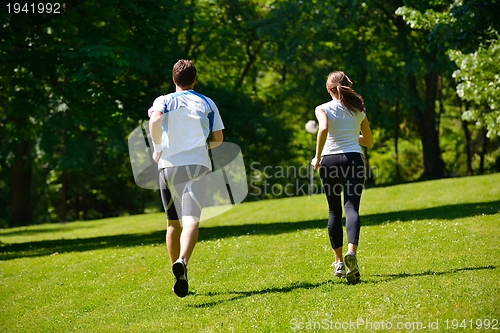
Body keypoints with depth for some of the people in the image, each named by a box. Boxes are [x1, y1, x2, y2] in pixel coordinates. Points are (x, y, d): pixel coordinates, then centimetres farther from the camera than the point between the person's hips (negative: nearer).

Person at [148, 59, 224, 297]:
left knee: (173, 223, 13)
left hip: (169, 166, 1)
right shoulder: (207, 104, 12)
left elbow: (155, 120, -16)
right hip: (197, 165, -1)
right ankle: (182, 261, -41)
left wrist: (158, 149, -3)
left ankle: (180, 277, 14)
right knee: (191, 220, -14)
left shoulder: (163, 101, 7)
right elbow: (218, 139, 11)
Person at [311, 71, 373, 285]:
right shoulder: (358, 110, 13)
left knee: (334, 211, 13)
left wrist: (317, 157, -11)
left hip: (329, 160, 0)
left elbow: (323, 129, -18)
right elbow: (369, 142, 21)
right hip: (353, 159, 0)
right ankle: (351, 252, -35)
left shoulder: (323, 109, 4)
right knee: (351, 208, -10)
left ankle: (339, 262, 15)